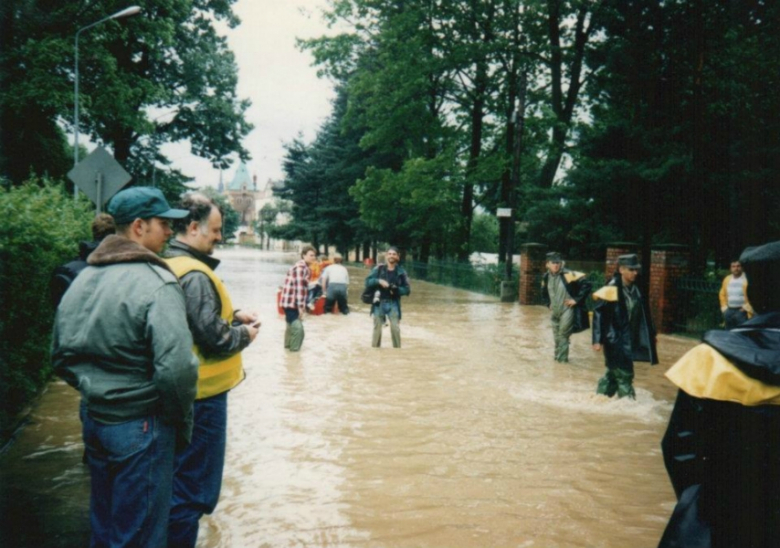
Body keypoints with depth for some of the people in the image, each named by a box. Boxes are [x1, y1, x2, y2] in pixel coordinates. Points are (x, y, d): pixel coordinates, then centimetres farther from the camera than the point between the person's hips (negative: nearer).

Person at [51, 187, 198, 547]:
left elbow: (61, 356, 13)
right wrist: (182, 424, -11)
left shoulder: (84, 277, 6)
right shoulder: (156, 283, -19)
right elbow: (176, 368, -26)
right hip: (139, 426, -8)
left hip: (93, 420, 8)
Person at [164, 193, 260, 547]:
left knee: (178, 480, 24)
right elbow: (213, 338, -24)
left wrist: (234, 316, 7)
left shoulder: (169, 264, 9)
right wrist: (244, 335, -6)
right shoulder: (194, 274, -22)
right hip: (201, 396, -10)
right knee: (193, 490, 4)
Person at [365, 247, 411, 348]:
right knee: (377, 328, 6)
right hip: (379, 303, 1)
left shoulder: (401, 271, 3)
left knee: (395, 328, -6)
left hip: (393, 304, -1)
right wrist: (378, 281, -20)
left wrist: (396, 289, -15)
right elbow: (368, 282, -3)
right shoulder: (378, 269, 3)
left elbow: (407, 290, 3)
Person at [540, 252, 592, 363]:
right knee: (557, 336, 16)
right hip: (555, 311, 7)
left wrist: (576, 299, -19)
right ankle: (558, 356, 33)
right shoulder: (546, 277, 0)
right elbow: (544, 292, 22)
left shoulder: (568, 275, -21)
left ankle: (562, 358, 4)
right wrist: (548, 304, 13)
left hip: (568, 310, -7)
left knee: (563, 334, -7)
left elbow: (586, 284, -23)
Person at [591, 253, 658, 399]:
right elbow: (599, 314, -16)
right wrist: (598, 339, -19)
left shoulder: (635, 290, 7)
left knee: (615, 371, 16)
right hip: (615, 339, -7)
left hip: (629, 339, 7)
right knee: (624, 373, -4)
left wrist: (651, 335, 14)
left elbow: (642, 315, 12)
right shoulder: (611, 289, -15)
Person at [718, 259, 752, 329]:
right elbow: (722, 294, 19)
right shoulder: (727, 279, 12)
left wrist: (746, 307, -11)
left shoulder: (746, 279, -6)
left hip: (741, 311, -5)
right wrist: (724, 307, 10)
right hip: (729, 311, 5)